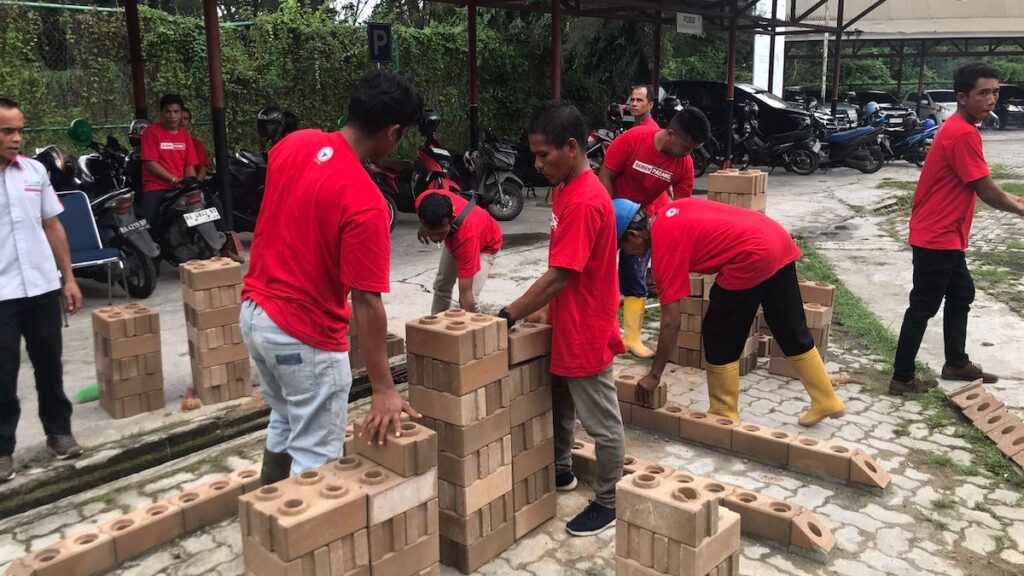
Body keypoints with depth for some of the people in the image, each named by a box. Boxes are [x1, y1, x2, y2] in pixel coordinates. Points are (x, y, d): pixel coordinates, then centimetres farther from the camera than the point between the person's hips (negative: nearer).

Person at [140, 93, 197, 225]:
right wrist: (174, 179, -13)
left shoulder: (185, 135, 15)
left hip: (179, 189, 4)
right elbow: (150, 163, -7)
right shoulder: (152, 131, 0)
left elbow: (189, 165, 12)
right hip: (156, 189, -4)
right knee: (151, 224, -14)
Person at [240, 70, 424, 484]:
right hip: (306, 335, -9)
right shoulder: (365, 202, -25)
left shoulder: (293, 144, -3)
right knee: (315, 457, 8)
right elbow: (365, 302, -25)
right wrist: (383, 389, -20)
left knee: (285, 425, 27)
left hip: (255, 312, 9)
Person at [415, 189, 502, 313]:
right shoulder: (425, 203, -38)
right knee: (441, 285, 13)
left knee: (471, 296, -20)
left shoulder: (467, 236, -49)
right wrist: (422, 227, 3)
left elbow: (466, 294, -46)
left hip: (486, 244, -6)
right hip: (454, 238, 6)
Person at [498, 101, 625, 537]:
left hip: (586, 333, -10)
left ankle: (609, 502, 23)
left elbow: (558, 276, -27)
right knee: (558, 407, 25)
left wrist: (508, 317, -20)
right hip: (565, 327, 10)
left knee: (601, 423, 7)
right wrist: (545, 309, 9)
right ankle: (560, 471, 45)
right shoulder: (565, 189, 6)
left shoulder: (585, 202, -25)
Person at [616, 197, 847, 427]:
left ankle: (724, 414, 19)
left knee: (719, 338, 7)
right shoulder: (671, 212, 13)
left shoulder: (664, 247, -8)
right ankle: (827, 401, 33)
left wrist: (654, 375, -1)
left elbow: (671, 323, -9)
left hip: (751, 257, -9)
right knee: (792, 332, 20)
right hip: (778, 238, 9)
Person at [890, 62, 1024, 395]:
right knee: (923, 307, -3)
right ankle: (902, 379, 6)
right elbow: (985, 190, -18)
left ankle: (956, 363, 35)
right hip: (936, 237, -11)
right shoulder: (963, 134, -20)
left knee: (961, 295, 21)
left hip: (945, 235, 11)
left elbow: (976, 187, 21)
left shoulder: (959, 129, 12)